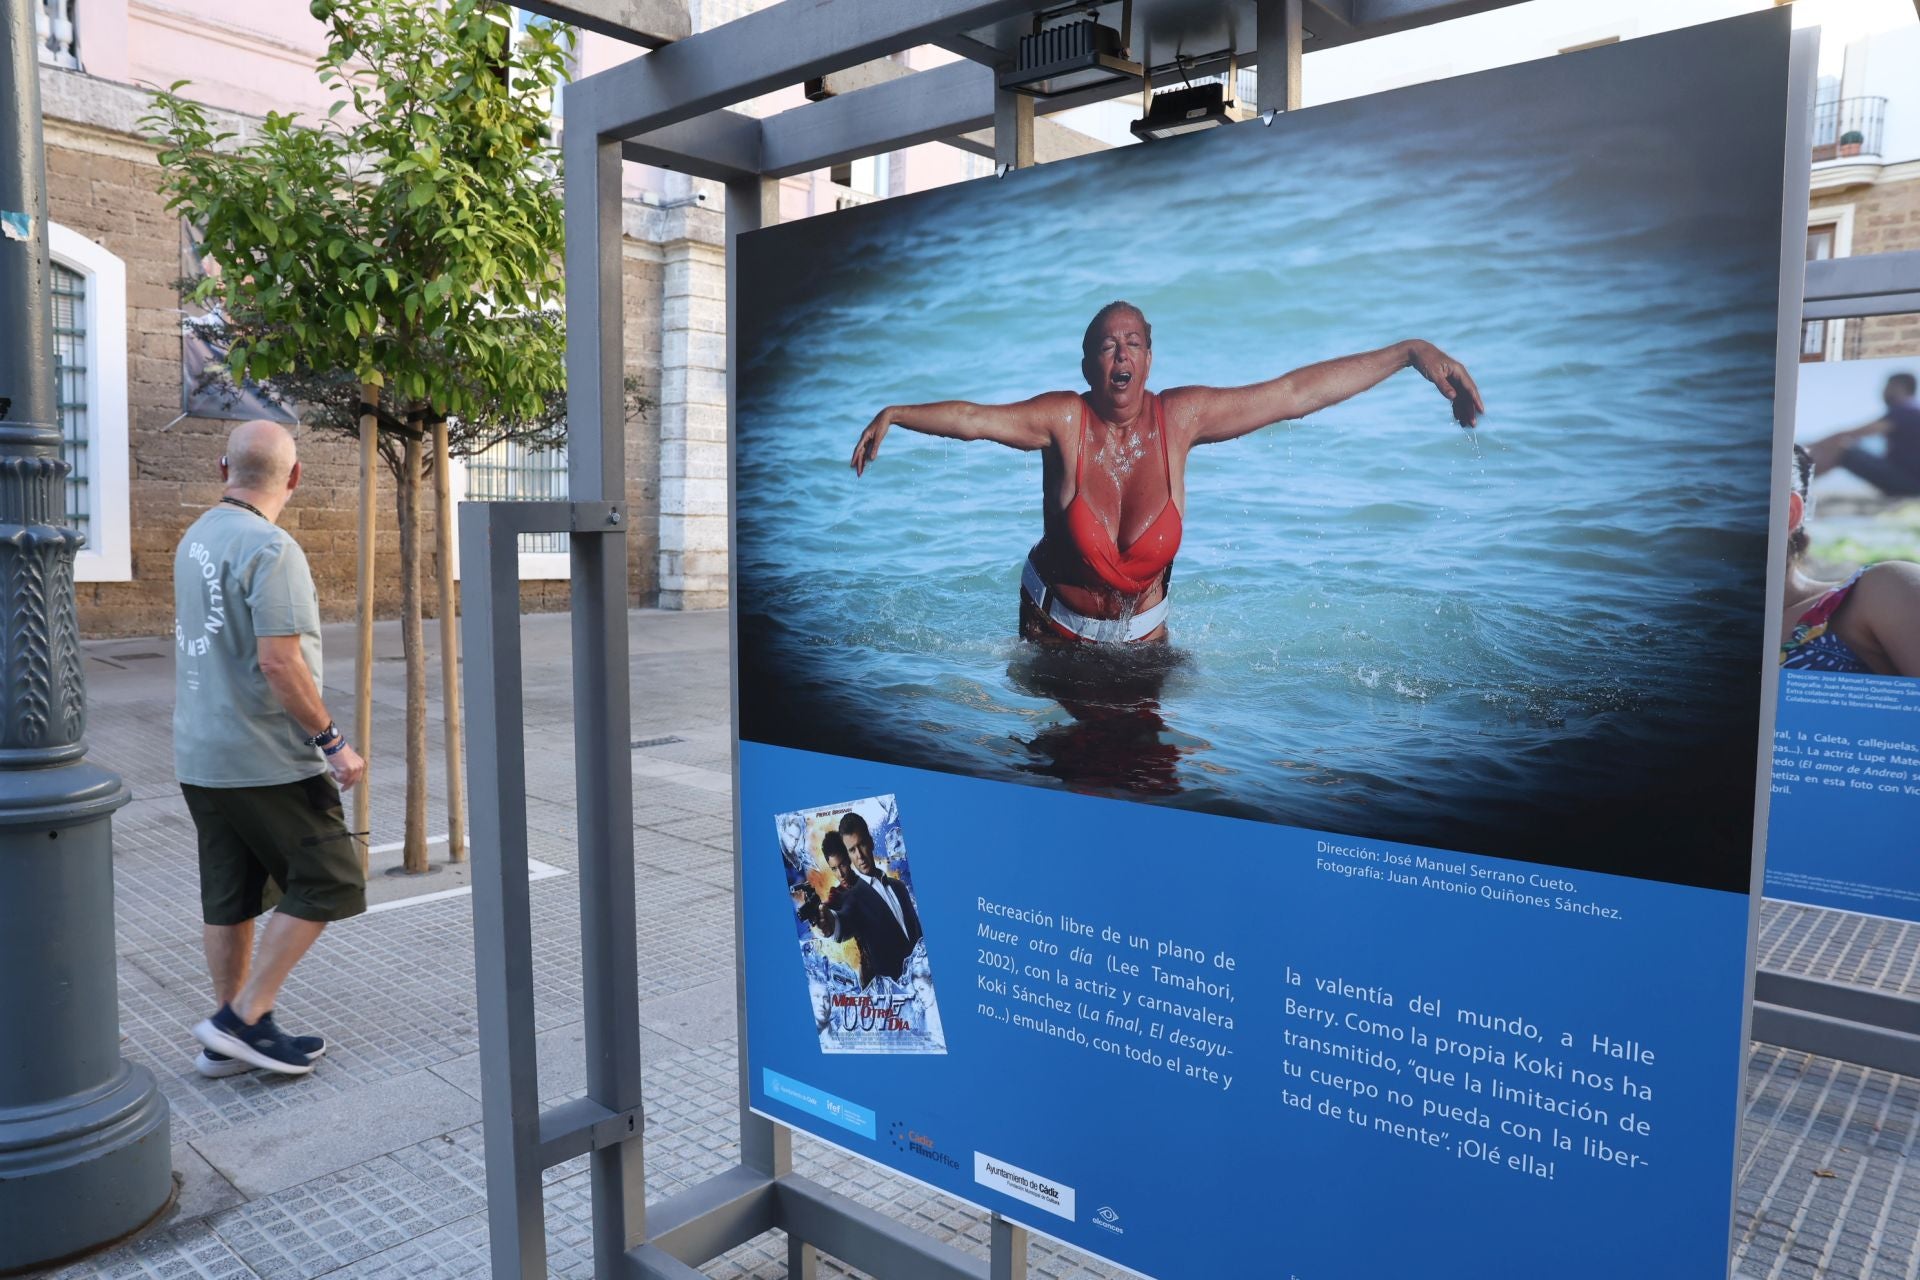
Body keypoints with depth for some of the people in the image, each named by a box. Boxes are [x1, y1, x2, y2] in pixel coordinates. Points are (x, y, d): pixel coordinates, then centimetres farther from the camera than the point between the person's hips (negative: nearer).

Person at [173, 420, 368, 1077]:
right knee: (328, 882, 2)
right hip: (264, 759, -9)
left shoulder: (196, 538, 11)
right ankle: (243, 1017, 3)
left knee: (230, 897, 14)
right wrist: (331, 741, -16)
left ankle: (230, 1041, 22)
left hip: (200, 756, 9)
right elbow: (279, 662, -24)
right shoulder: (269, 548, -18)